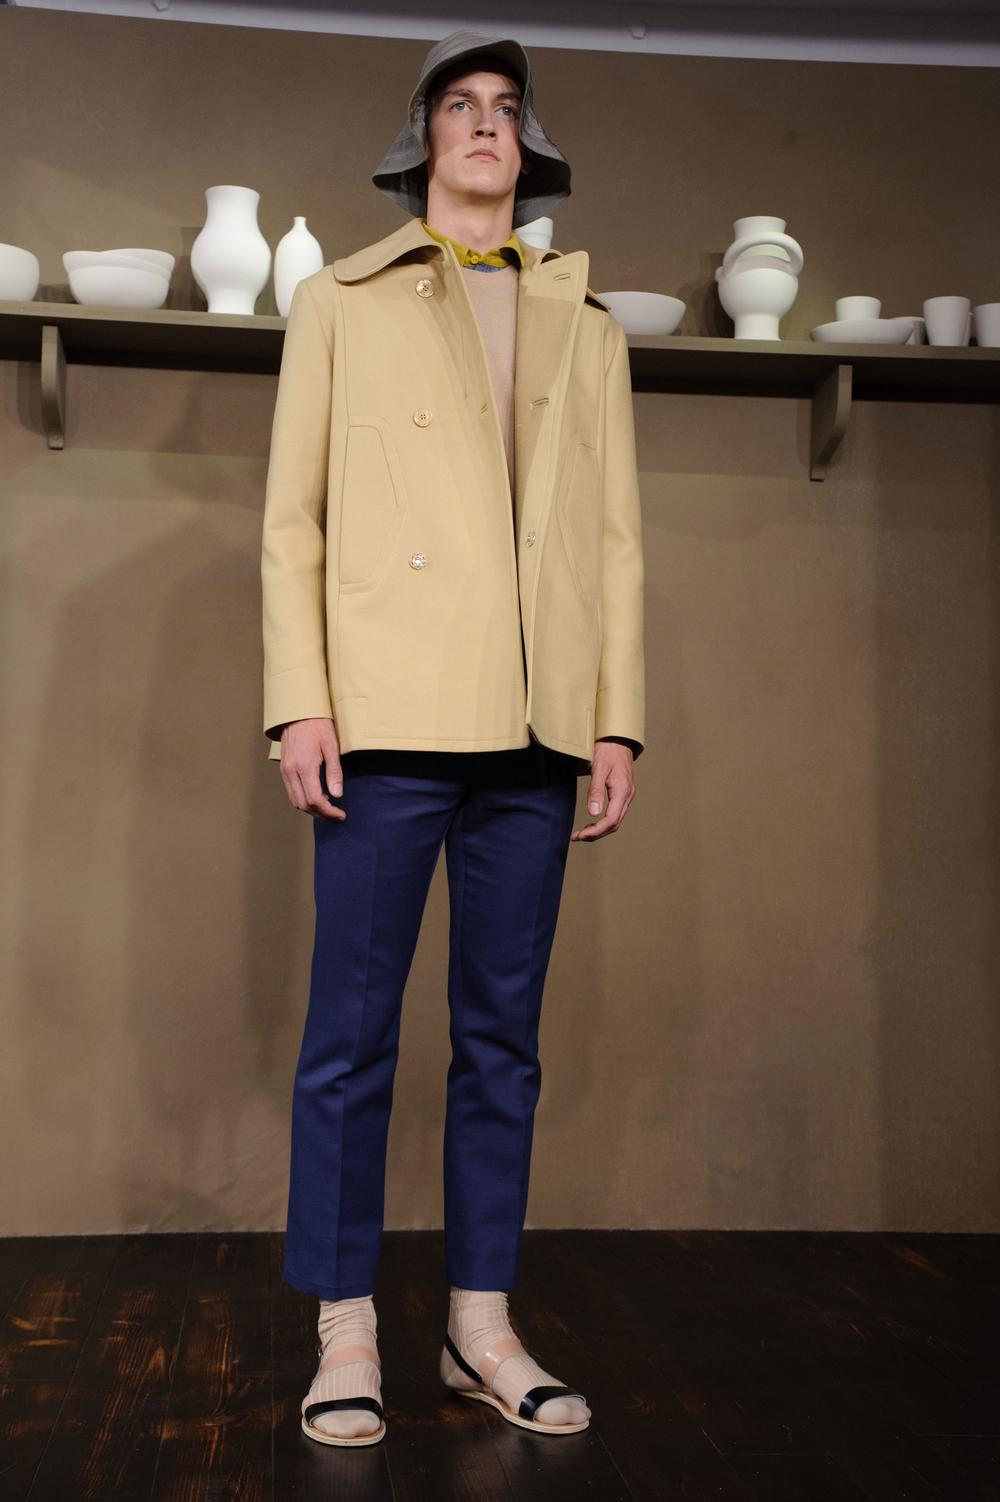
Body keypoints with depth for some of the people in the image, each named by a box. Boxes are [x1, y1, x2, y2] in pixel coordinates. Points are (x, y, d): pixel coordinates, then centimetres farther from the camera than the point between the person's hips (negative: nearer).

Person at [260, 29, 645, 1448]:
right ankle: (348, 1340, 9)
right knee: (353, 1030, -2)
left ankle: (483, 1327, 16)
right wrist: (299, 702, -5)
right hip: (392, 713, -2)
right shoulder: (341, 303, 13)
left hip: (538, 732, 3)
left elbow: (618, 541, 14)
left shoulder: (588, 329, 19)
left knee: (503, 1035, 6)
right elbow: (292, 520, 6)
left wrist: (618, 720, 5)